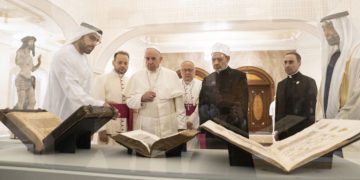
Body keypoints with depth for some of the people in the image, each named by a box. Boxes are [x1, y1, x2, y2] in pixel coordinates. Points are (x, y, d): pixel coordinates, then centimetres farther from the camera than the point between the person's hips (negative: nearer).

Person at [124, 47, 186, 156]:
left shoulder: (171, 75, 4)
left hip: (168, 128, -1)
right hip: (144, 128, 1)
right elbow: (128, 101, 7)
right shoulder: (136, 76, 8)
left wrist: (181, 126, -3)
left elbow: (179, 102, 1)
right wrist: (141, 98, -13)